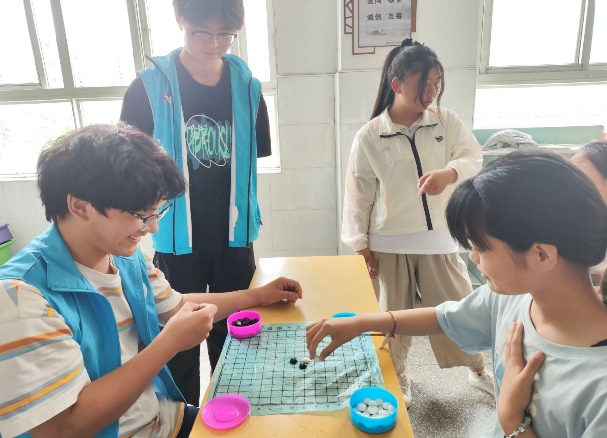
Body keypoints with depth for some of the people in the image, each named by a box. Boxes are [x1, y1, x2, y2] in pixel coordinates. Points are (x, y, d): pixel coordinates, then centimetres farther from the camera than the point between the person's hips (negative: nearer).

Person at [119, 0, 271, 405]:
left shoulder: (247, 86, 0)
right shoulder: (150, 86, -8)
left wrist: (244, 211, 8)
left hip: (233, 234, 3)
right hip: (177, 235, -2)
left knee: (233, 330, 17)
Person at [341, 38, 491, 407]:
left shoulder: (447, 121, -1)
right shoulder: (370, 136, -8)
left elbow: (474, 158, -6)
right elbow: (358, 192, -5)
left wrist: (449, 173, -29)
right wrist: (360, 243, -4)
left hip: (439, 236, 2)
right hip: (389, 242, -1)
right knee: (393, 314, 13)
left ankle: (479, 370, 42)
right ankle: (398, 379, 40)